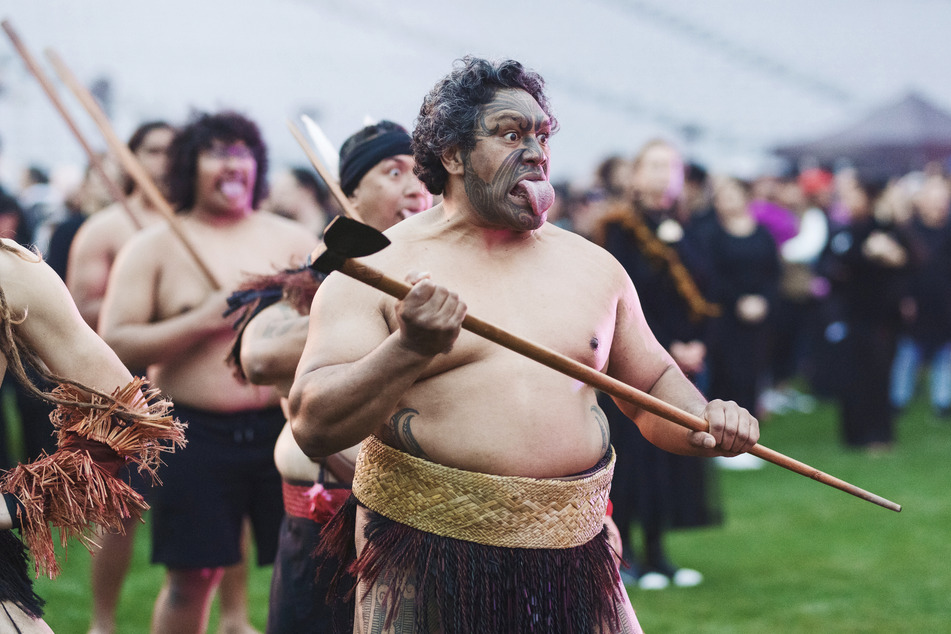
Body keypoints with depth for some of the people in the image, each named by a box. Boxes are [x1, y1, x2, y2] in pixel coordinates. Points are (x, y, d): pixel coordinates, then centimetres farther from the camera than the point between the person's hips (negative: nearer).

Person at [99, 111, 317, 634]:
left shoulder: (292, 239, 9)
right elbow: (115, 344, -6)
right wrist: (203, 320, -14)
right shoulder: (153, 248, 2)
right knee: (191, 575, 1)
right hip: (196, 434, -2)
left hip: (284, 426, 2)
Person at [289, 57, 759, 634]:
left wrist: (704, 424, 1)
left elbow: (654, 384, 23)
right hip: (425, 556, -3)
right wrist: (408, 349, -26)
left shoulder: (593, 265, 12)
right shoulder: (376, 269, -3)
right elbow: (313, 426, -11)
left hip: (574, 552, 4)